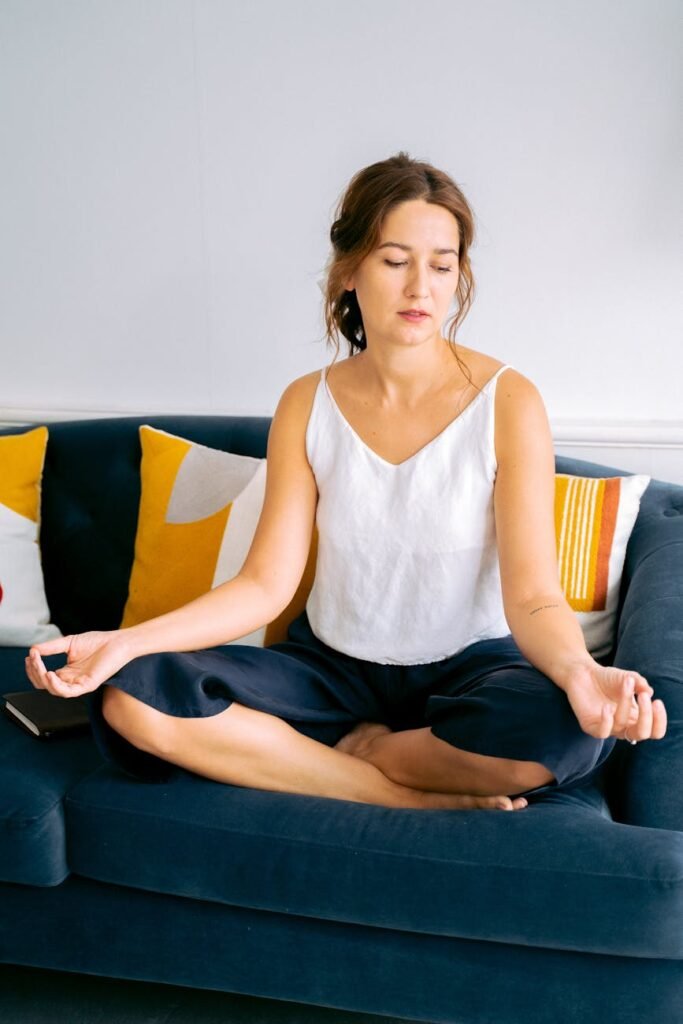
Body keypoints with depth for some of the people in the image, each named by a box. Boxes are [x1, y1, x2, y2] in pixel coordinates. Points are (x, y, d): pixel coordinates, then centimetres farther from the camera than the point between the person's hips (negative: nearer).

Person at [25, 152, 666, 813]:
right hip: (335, 664, 3)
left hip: (467, 667, -2)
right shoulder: (306, 406, -3)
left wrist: (579, 670, -40)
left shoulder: (506, 401, -12)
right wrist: (125, 642, -20)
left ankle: (363, 749, -7)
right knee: (131, 698, -20)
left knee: (576, 729, -36)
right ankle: (426, 797, -16)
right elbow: (266, 584, -7)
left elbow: (533, 596, -17)